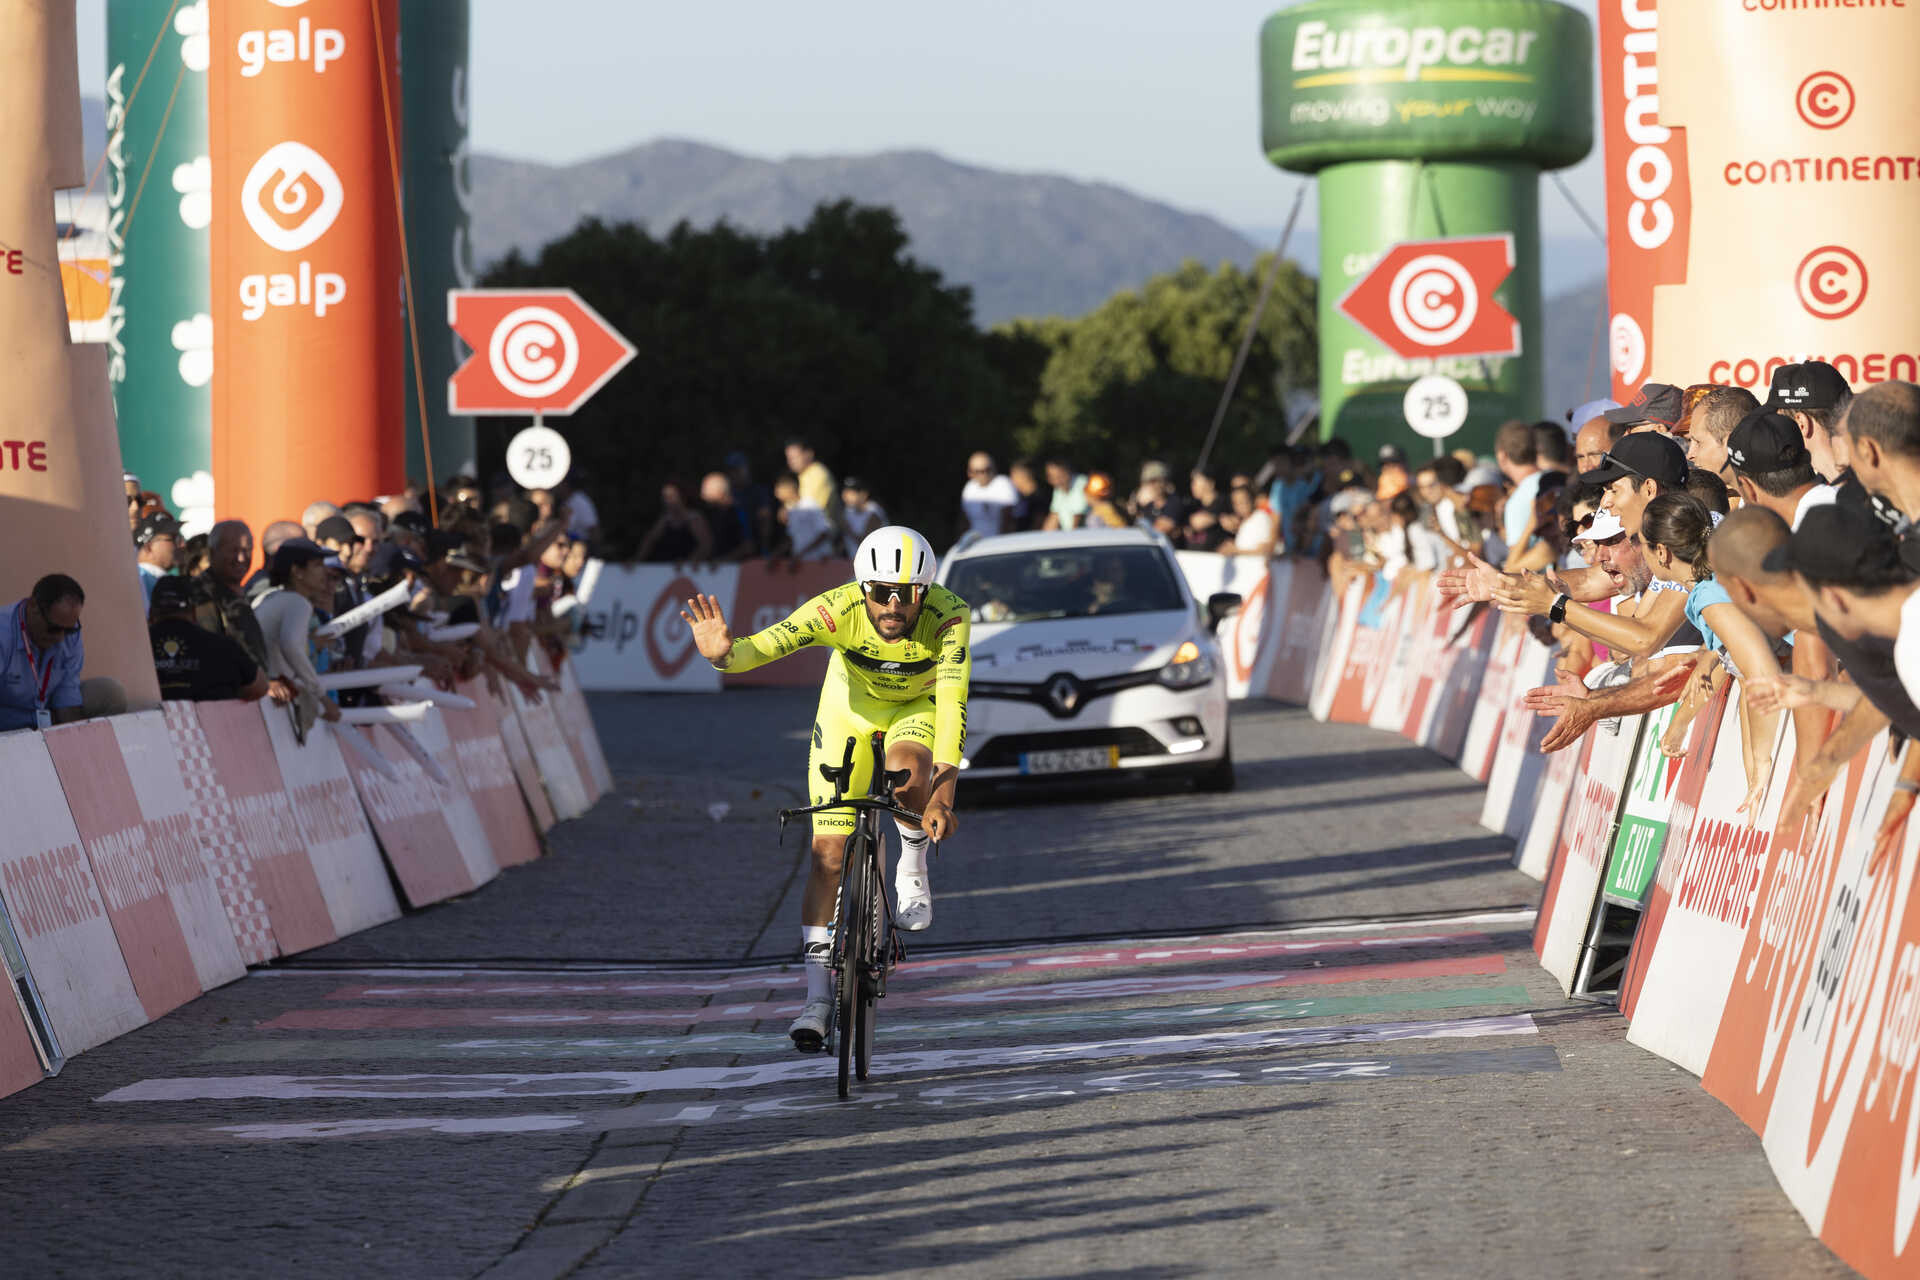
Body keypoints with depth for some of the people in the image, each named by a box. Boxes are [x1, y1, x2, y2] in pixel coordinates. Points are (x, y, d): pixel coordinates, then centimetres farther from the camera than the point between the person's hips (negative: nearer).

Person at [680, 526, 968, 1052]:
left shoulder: (948, 616, -35)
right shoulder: (838, 609, -34)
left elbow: (952, 703, -42)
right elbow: (764, 646, -44)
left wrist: (943, 792, -53)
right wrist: (723, 653, -67)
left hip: (919, 705, -1)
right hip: (851, 705, 1)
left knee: (907, 775, -35)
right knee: (828, 852, -7)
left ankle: (913, 866, -2)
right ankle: (818, 999, 2)